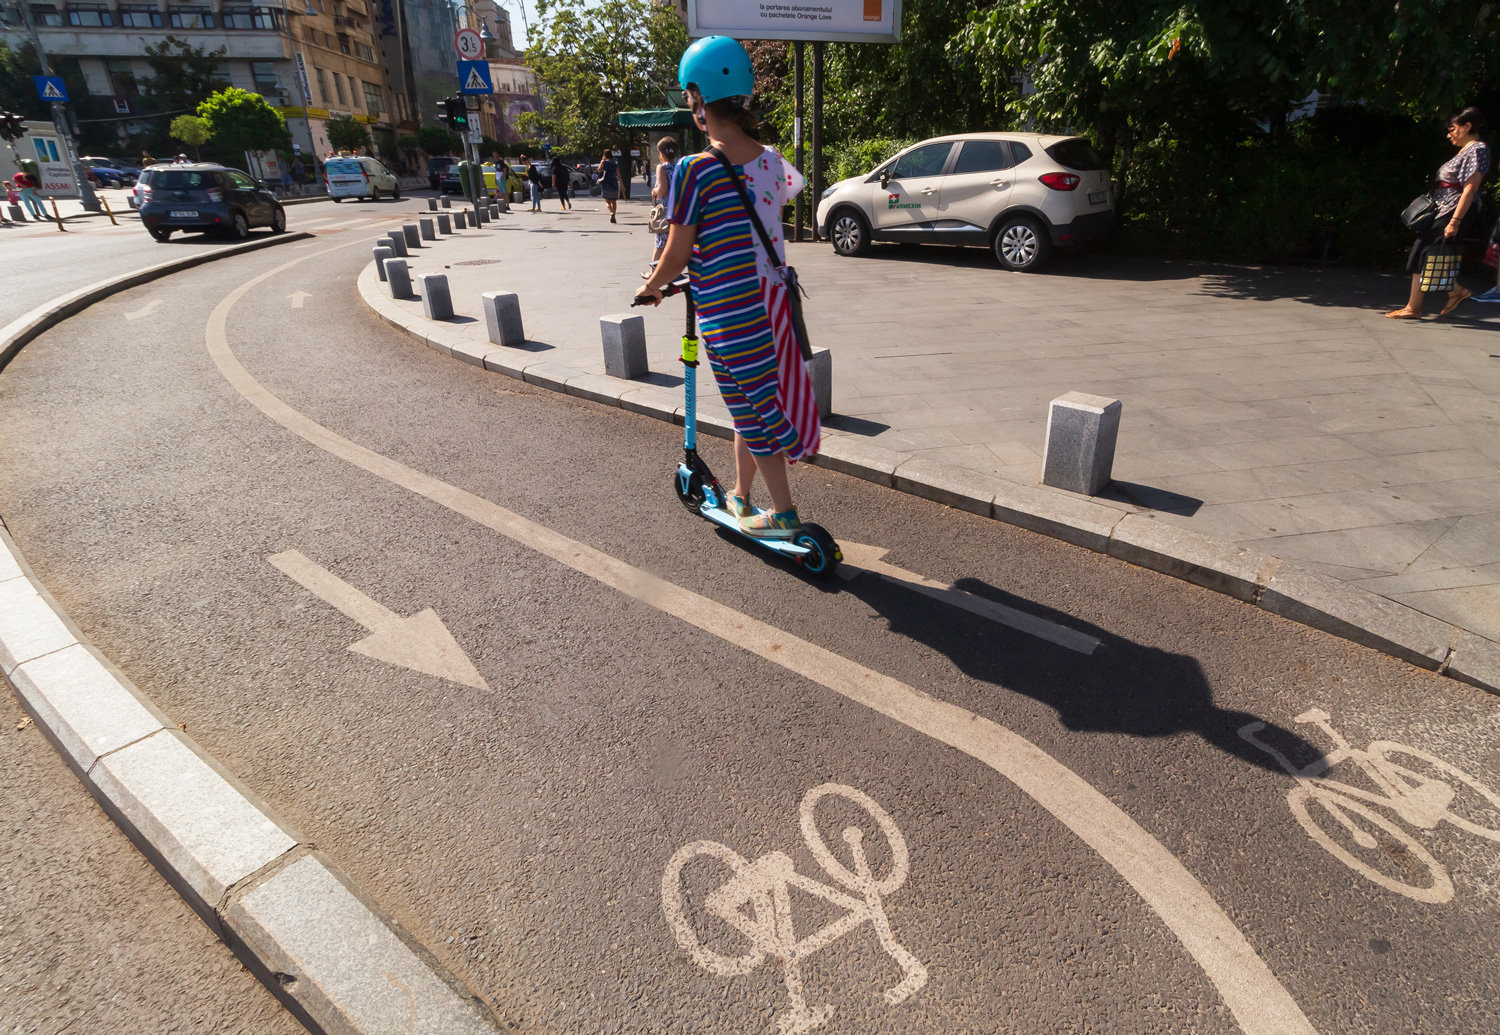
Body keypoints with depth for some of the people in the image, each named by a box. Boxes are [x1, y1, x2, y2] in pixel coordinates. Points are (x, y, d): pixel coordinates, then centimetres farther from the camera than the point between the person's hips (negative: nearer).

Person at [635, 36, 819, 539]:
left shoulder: (694, 170, -16)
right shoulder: (770, 159, 3)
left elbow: (676, 257, -13)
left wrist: (651, 287, 9)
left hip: (727, 312, -6)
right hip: (773, 299, 7)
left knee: (751, 406, 5)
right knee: (754, 400, 19)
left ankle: (784, 514, 15)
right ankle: (741, 495, 36)